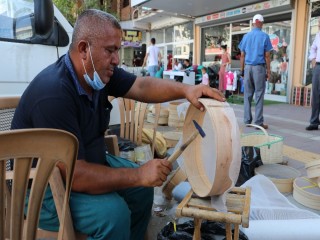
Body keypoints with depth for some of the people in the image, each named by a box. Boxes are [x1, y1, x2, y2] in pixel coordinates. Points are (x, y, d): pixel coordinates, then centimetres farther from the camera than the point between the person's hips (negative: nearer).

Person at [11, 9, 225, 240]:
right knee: (113, 212, -27)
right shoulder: (53, 94, -33)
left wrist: (185, 89, -24)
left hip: (87, 162, 9)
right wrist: (139, 175, -32)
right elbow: (74, 175, -34)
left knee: (142, 187, 6)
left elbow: (143, 86, -7)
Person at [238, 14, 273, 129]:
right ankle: (258, 122, -1)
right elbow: (267, 56, -4)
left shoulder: (246, 36, 9)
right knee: (259, 95, -1)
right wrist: (268, 71, 1)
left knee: (247, 95, 8)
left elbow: (242, 55, 8)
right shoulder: (264, 36, -2)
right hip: (259, 68, -4)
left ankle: (247, 120, 10)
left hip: (248, 67, 4)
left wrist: (242, 70, 13)